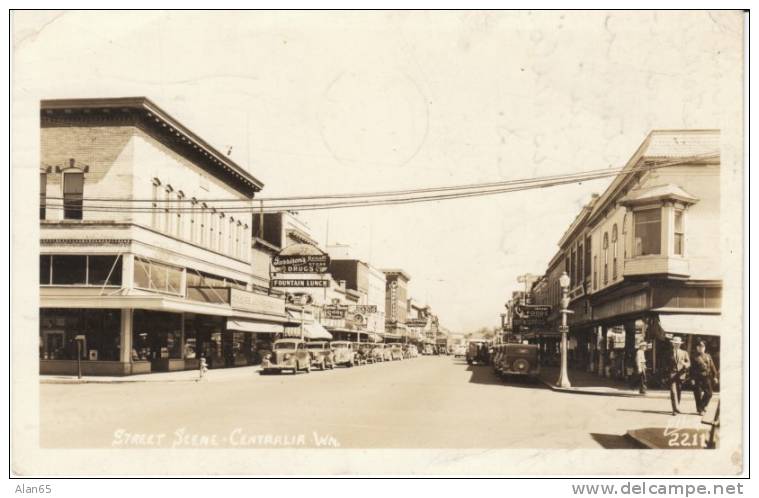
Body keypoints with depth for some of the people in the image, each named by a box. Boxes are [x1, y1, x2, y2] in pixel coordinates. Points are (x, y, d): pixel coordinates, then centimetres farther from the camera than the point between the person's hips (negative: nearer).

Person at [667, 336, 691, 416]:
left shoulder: (684, 353, 10)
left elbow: (688, 363, 2)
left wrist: (684, 364, -21)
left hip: (681, 374, 2)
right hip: (672, 374, -2)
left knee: (679, 392, 8)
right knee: (673, 391, -13)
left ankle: (676, 408, 22)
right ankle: (676, 409, -18)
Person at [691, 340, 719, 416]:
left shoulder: (708, 356, 11)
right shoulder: (695, 358, 1)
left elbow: (712, 367, 11)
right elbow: (692, 369, 1)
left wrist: (715, 376, 5)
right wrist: (692, 379, -5)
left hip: (707, 377, 3)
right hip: (698, 379, -3)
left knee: (709, 393, -1)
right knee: (698, 394, -1)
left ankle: (703, 406, 22)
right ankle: (700, 410, 10)